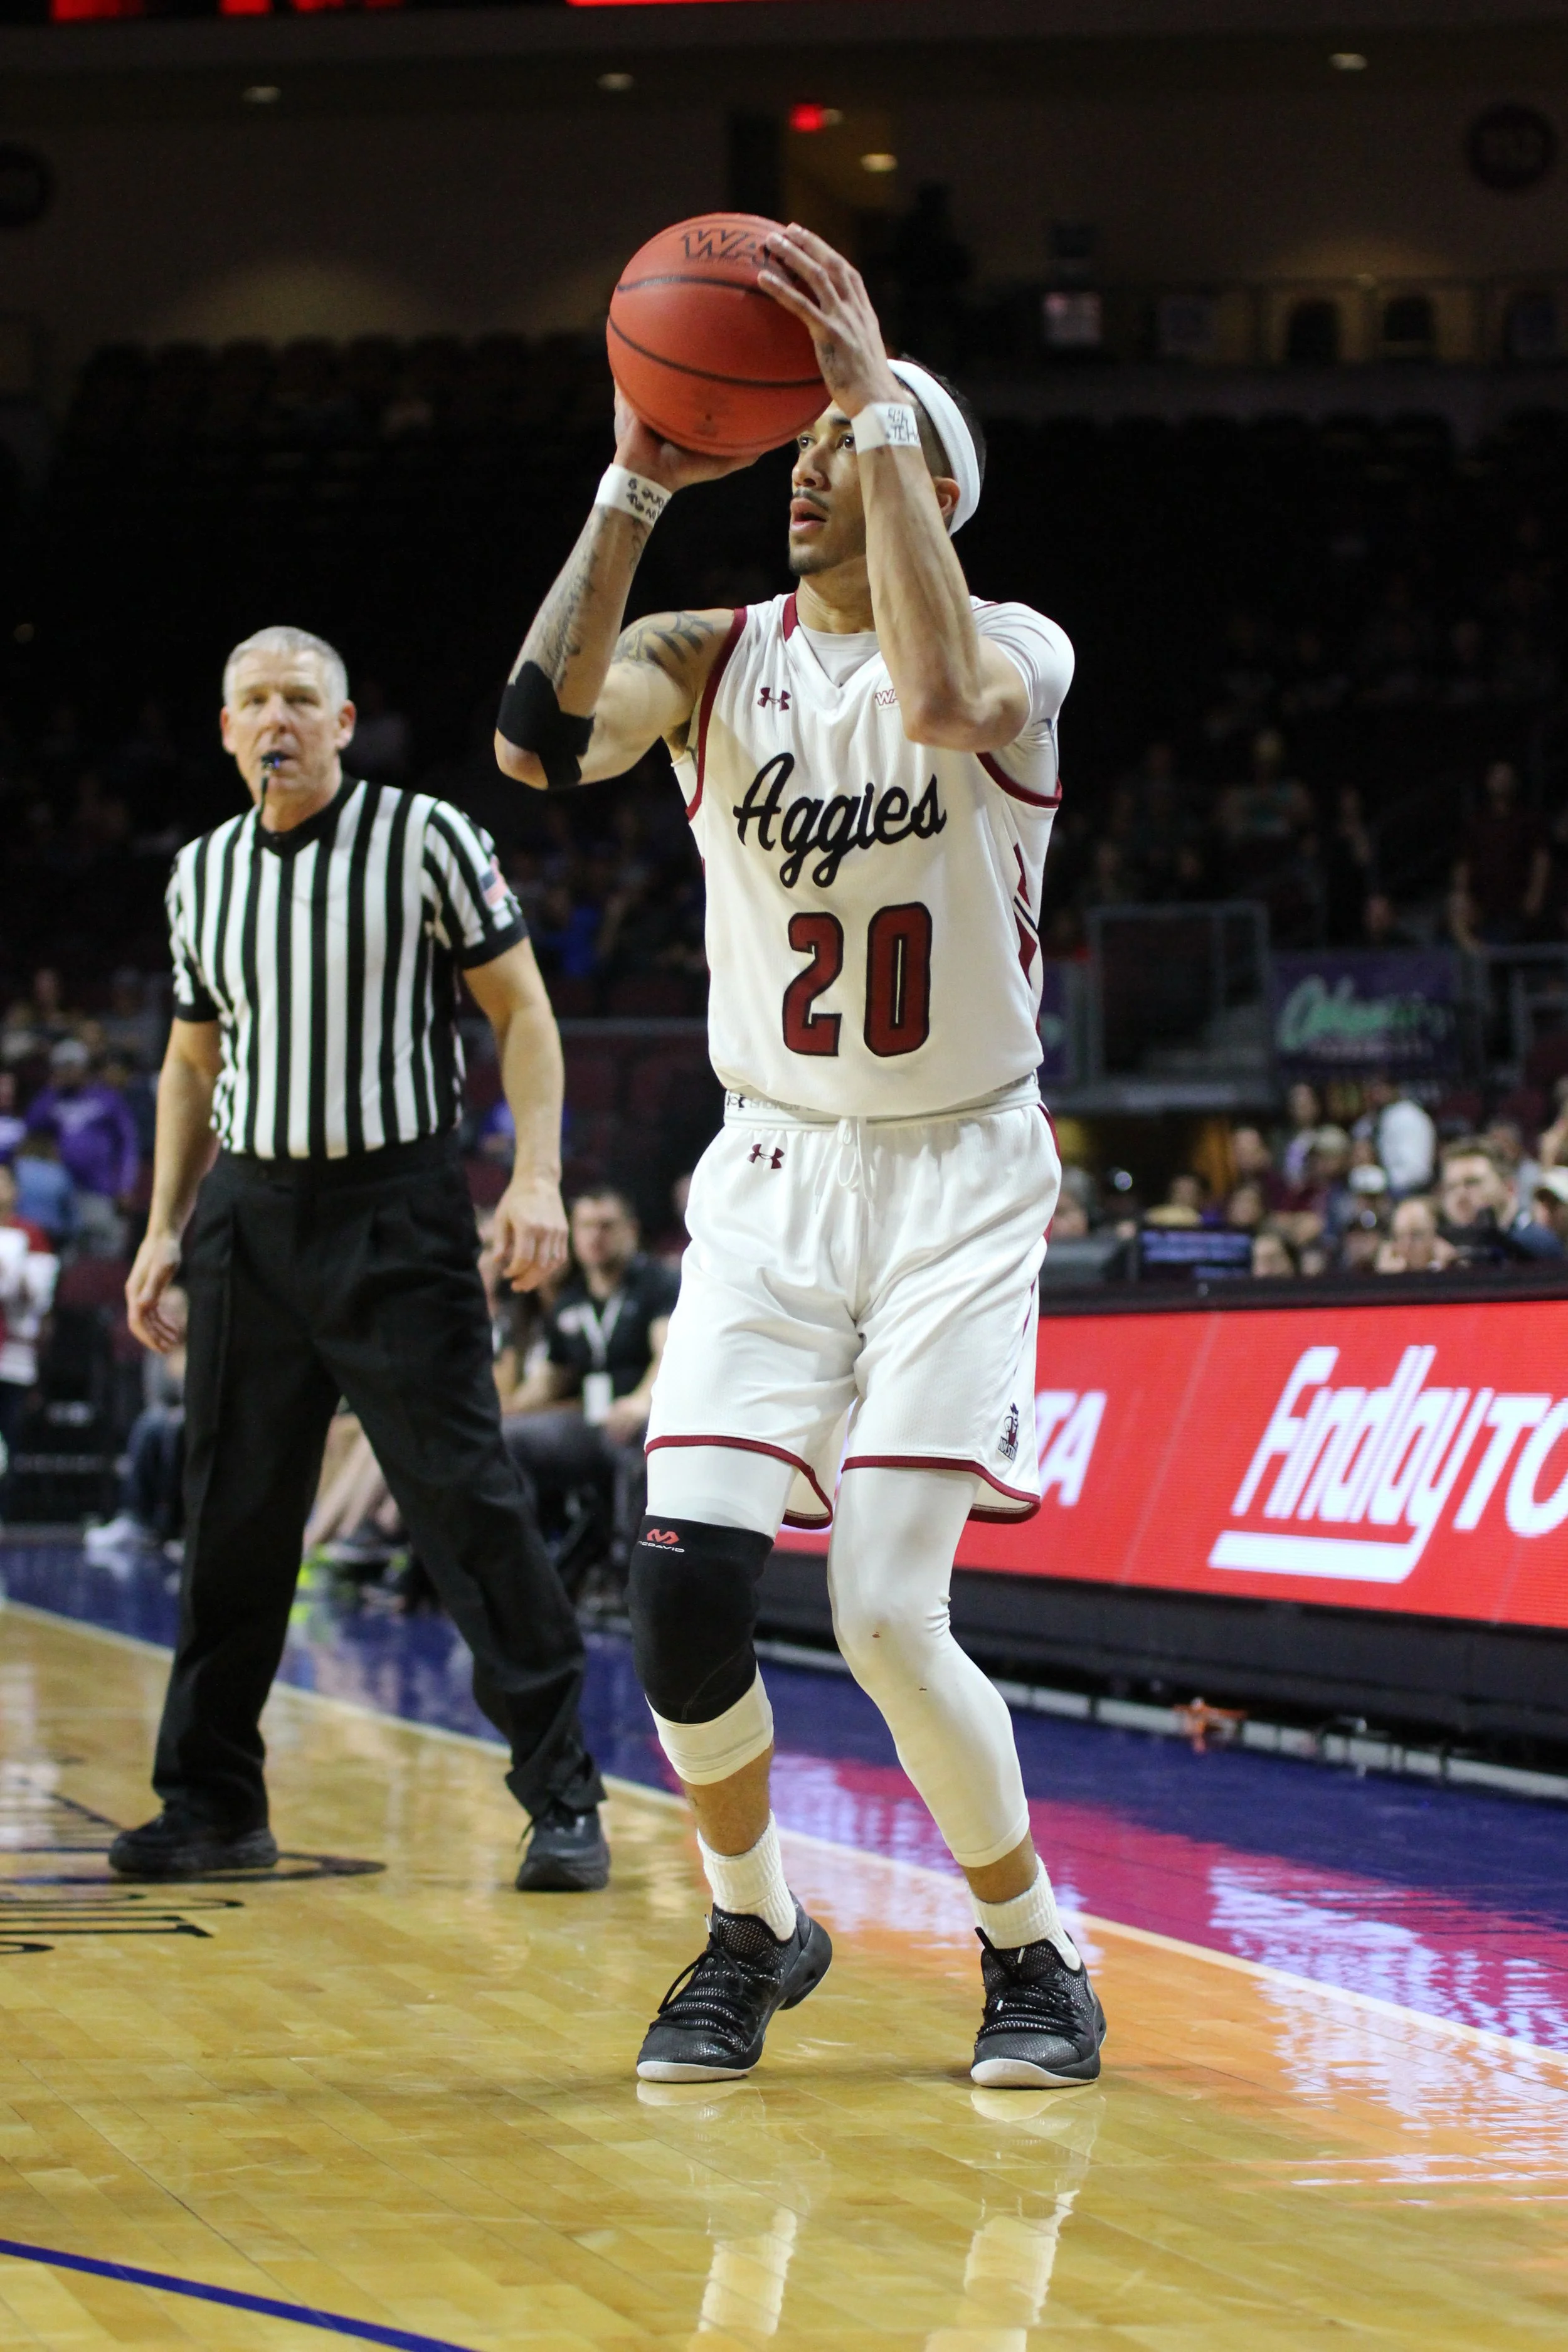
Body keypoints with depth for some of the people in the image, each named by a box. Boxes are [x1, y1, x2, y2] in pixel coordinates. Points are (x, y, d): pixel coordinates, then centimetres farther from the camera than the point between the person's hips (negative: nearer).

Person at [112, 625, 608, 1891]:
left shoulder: (425, 837, -4)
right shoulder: (203, 873, 11)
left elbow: (522, 1009, -4)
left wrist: (537, 1177, -15)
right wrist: (166, 1228, 13)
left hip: (396, 1206, -5)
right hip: (251, 1208, 5)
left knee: (470, 1501, -9)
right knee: (233, 1518, 6)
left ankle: (565, 1798, -5)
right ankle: (213, 1801, 15)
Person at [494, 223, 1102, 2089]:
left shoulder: (1018, 652, -8)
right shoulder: (715, 659, 1)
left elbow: (944, 702, -35)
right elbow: (537, 739, -20)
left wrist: (881, 407, -31)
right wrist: (636, 483, -22)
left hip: (956, 1181, -3)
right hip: (773, 1175, 3)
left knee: (888, 1613, -14)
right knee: (682, 1589, -10)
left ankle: (1034, 1954, 9)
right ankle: (753, 1931, 16)